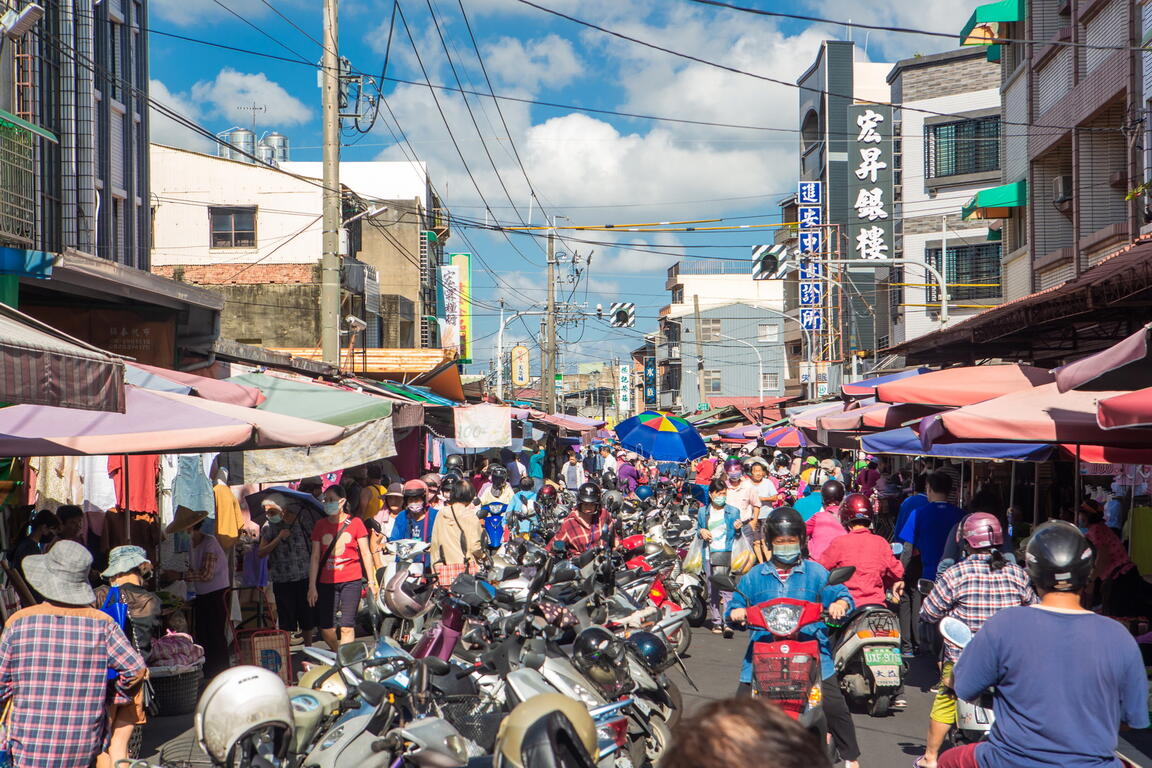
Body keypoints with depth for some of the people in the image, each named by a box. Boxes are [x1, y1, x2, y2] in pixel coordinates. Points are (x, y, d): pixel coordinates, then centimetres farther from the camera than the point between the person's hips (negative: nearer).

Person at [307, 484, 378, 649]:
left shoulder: (355, 523, 1)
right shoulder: (320, 525, 7)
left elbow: (366, 554, 5)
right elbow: (315, 557, 6)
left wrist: (372, 581, 3)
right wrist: (312, 586, 0)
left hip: (351, 580, -2)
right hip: (326, 582, 2)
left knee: (347, 627, -5)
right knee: (326, 629, 0)